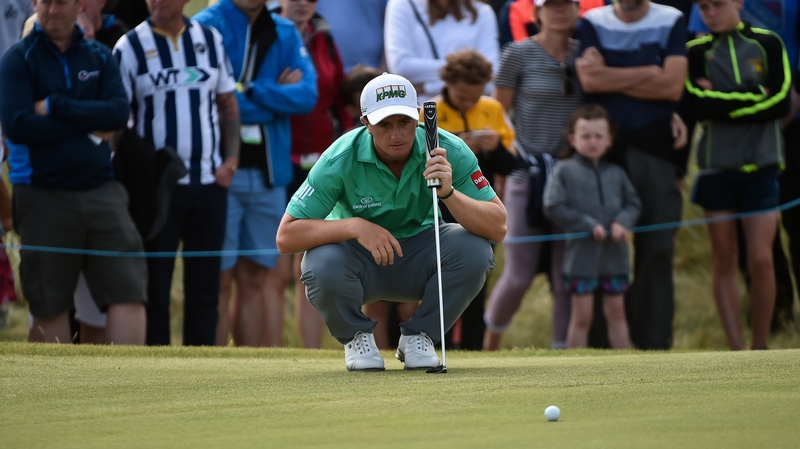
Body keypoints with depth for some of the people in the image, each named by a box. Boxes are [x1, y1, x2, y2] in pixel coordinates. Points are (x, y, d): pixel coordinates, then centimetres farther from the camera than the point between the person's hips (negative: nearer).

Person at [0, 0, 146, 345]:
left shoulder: (100, 57, 9)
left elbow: (119, 112, -7)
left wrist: (55, 106, -14)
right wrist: (90, 128, -10)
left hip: (101, 190, 2)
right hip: (44, 196, -2)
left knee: (128, 292, -6)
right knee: (49, 306, 4)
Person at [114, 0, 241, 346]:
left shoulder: (211, 40, 9)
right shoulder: (130, 46, -2)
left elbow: (228, 104, 16)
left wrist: (231, 159, 3)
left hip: (209, 184, 4)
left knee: (205, 288, 7)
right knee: (154, 288, -2)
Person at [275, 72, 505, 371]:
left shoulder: (448, 152, -21)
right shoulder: (342, 159, -24)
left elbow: (498, 228, -24)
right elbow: (286, 236, -25)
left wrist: (448, 193, -42)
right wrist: (356, 226, -39)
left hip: (420, 259, 2)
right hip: (359, 259, -1)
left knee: (474, 249, -28)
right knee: (323, 265, -35)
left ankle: (418, 336, -1)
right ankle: (356, 336, 0)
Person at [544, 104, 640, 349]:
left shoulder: (616, 173, 7)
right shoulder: (565, 171, -4)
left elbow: (633, 203, 9)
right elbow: (553, 207, -10)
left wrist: (623, 221, -13)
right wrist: (589, 225, -15)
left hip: (615, 254, 4)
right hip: (581, 254, -4)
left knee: (616, 312, 13)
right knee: (582, 316, 1)